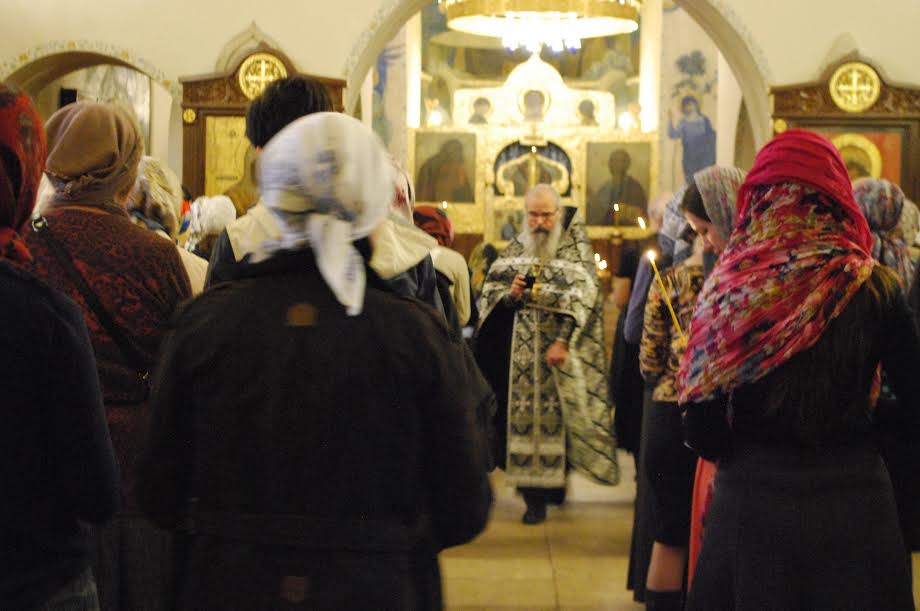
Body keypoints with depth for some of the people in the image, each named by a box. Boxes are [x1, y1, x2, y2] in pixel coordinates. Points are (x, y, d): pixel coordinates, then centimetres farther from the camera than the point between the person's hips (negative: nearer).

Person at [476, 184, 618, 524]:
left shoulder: (576, 248, 0)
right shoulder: (516, 248, 11)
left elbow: (583, 296, -9)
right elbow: (490, 289, 13)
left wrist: (563, 341, -19)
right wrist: (509, 295, -11)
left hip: (558, 351, -3)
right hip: (519, 352, 3)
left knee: (553, 417, -2)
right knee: (523, 416, 2)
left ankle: (548, 486, 10)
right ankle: (533, 493, 10)